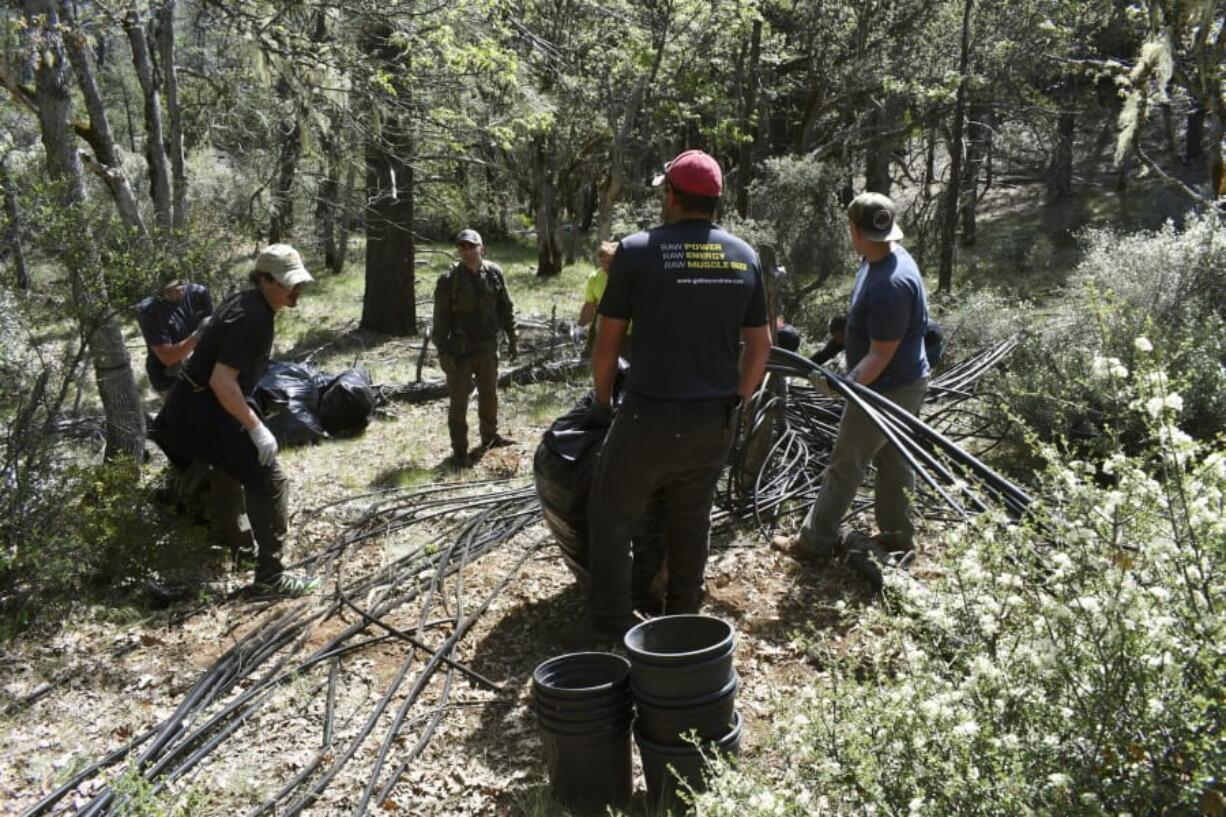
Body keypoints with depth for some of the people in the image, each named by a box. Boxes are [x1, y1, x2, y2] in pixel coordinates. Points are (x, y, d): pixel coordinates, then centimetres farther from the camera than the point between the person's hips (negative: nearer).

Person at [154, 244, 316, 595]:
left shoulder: (244, 301, 9)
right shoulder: (252, 318, -22)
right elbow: (222, 381, -28)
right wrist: (256, 428, -26)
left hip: (190, 406, 11)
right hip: (201, 412, -11)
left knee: (233, 461, 34)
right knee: (269, 480, -11)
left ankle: (231, 532, 55)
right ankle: (270, 575, -8)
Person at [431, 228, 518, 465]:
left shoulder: (494, 273, 0)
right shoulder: (449, 279, -11)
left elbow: (505, 308, 9)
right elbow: (440, 318, -9)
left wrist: (512, 338, 10)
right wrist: (443, 350, -12)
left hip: (487, 346, 4)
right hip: (460, 349, -4)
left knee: (489, 394, 18)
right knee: (459, 401, 2)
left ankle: (490, 436, 37)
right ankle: (459, 449, 11)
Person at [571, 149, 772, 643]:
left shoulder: (637, 251, -10)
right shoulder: (744, 257, 3)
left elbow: (608, 341, -4)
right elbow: (759, 344, 8)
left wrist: (602, 401, 10)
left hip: (651, 419, -5)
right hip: (715, 423, 5)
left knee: (611, 518, 11)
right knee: (692, 523, 17)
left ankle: (608, 622, 16)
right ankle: (682, 620, 29)